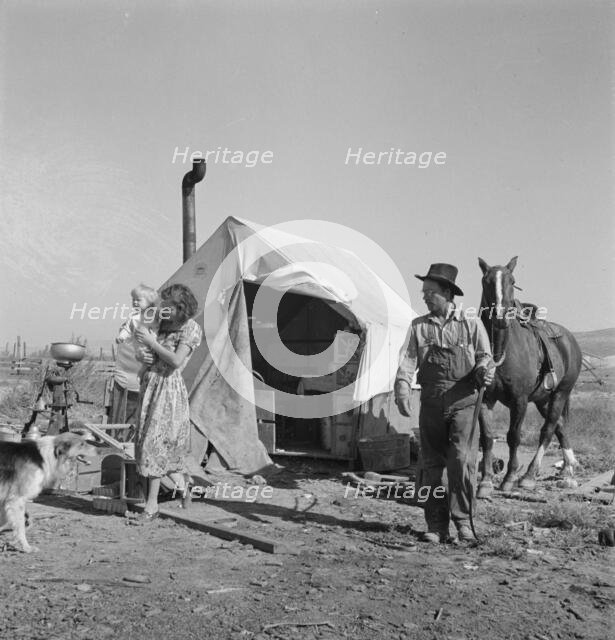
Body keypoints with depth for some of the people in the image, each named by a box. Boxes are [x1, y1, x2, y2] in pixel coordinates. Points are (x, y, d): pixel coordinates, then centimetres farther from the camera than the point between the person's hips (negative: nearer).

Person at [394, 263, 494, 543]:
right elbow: (407, 360, -1)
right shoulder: (418, 326, 8)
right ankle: (436, 526, 17)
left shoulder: (471, 324, 4)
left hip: (463, 403, -2)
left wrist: (485, 371, -20)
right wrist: (402, 390, -17)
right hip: (431, 404, 3)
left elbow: (484, 356, 4)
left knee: (461, 460, -13)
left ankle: (462, 521, 3)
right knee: (431, 465, 6)